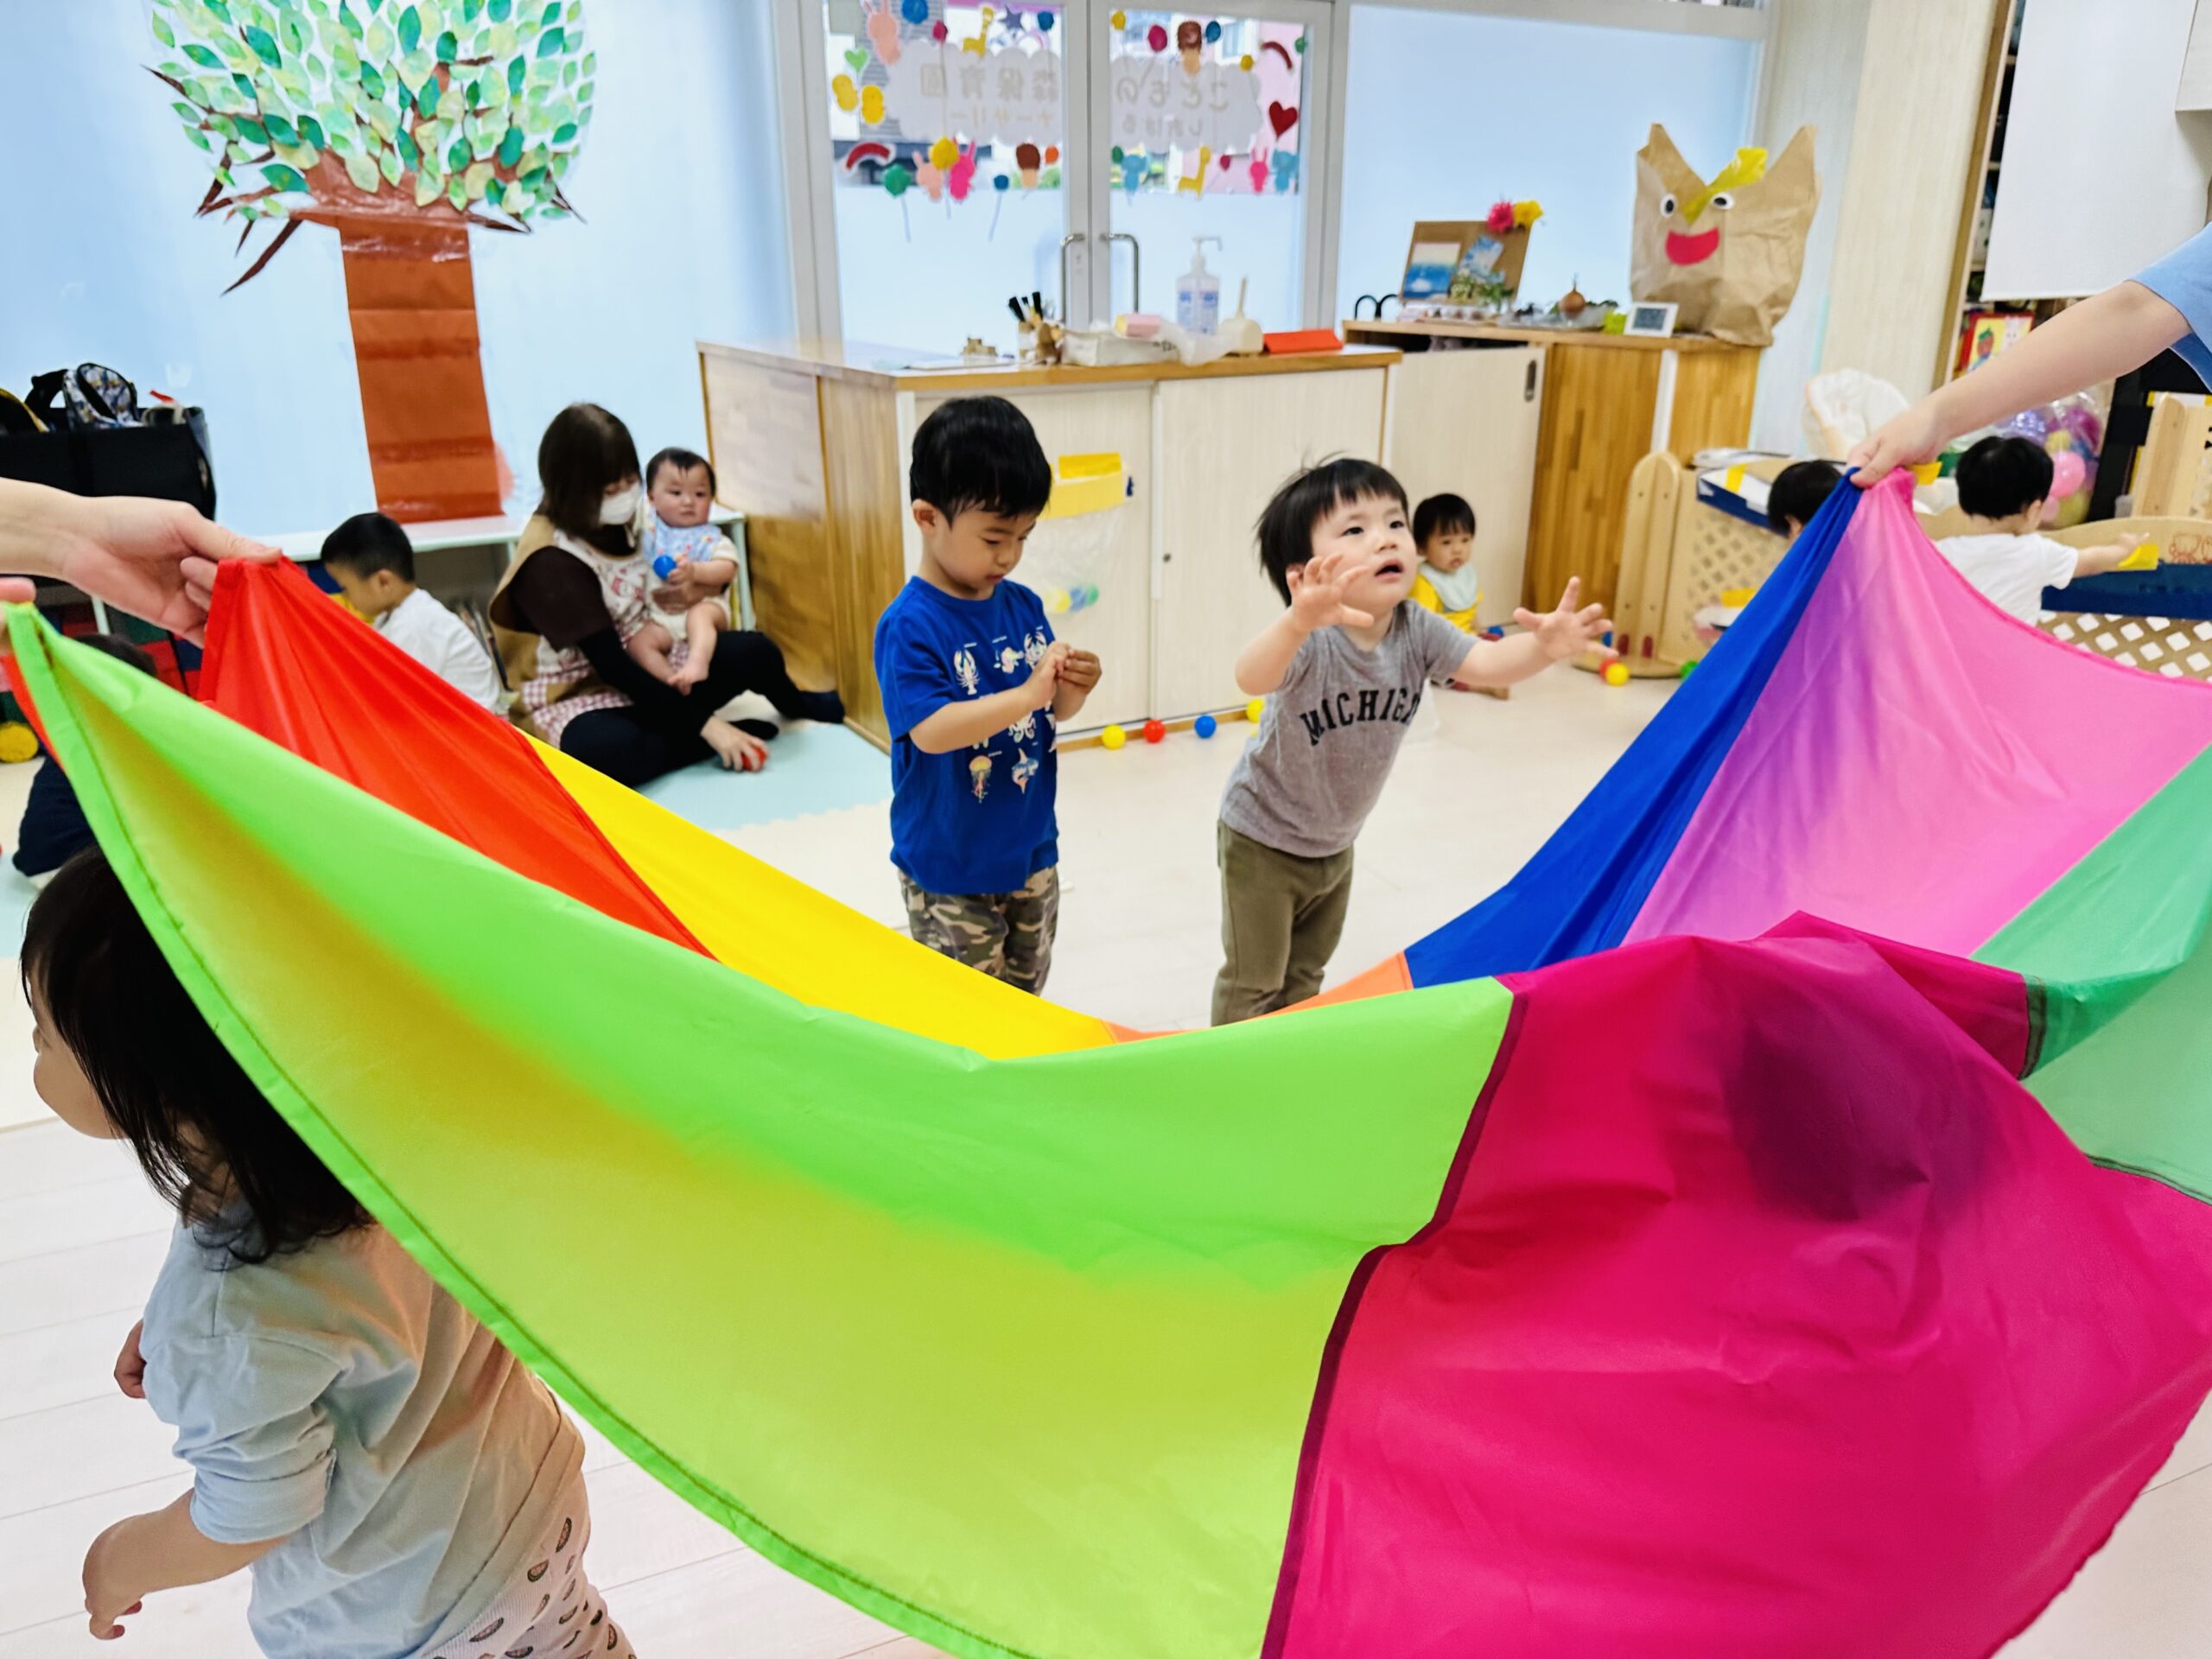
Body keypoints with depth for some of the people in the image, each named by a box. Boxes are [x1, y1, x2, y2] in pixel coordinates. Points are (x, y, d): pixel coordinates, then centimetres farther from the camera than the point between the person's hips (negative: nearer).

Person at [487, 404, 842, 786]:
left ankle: (794, 704, 13)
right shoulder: (550, 562, -22)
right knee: (601, 750, -41)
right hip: (579, 696, -6)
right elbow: (611, 666, -26)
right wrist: (705, 724, -30)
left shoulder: (633, 516, -3)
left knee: (754, 651, -19)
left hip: (653, 671, 6)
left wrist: (701, 585, -14)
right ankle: (711, 739, -18)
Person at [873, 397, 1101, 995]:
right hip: (949, 871, -6)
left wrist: (1071, 689, -13)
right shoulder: (909, 625, -20)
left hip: (1032, 852, 7)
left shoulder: (1024, 607, 1)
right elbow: (931, 731, -30)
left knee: (1026, 997, 24)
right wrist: (1027, 694, -33)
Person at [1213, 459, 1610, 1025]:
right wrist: (1298, 621, -75)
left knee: (1307, 970, 24)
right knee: (1254, 981, 7)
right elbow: (1251, 679, -54)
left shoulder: (1416, 631, -16)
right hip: (1263, 838, -6)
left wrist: (1543, 647, -46)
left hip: (1334, 841, 7)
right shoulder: (1309, 638, -34)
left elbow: (1487, 663, -23)